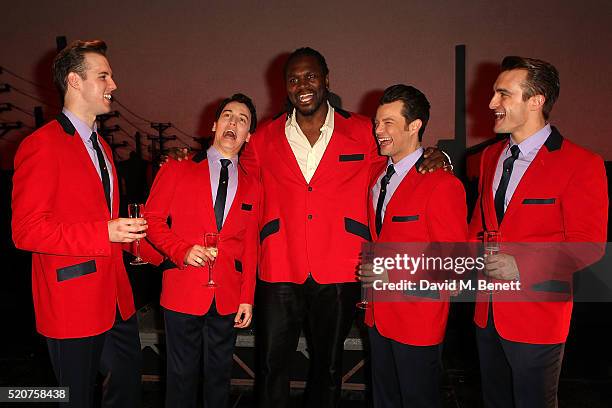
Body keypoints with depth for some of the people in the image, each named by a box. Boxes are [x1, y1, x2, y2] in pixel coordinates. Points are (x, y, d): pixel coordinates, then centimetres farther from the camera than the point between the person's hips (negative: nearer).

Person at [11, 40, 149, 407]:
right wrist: (105, 233, -24)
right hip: (73, 304, -8)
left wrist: (126, 233, 5)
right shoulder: (42, 145, -14)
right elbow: (26, 231, -20)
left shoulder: (101, 145, 15)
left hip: (116, 297, 8)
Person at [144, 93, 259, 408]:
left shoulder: (251, 185, 8)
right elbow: (152, 219, 0)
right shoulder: (176, 170, 2)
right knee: (182, 374, 9)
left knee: (220, 374, 14)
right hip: (184, 290, -2)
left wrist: (247, 298, 3)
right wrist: (183, 250, -16)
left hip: (228, 298, 2)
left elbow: (249, 246, 8)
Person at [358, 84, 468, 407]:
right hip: (378, 313, 7)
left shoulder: (442, 184, -17)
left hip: (417, 319, -7)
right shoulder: (378, 175, 7)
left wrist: (396, 273, -22)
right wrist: (367, 282, 8)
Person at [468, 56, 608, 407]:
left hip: (537, 316, -6)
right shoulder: (491, 156, 8)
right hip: (488, 312, 6)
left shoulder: (582, 164, -13)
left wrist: (522, 267, -25)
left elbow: (586, 246, -15)